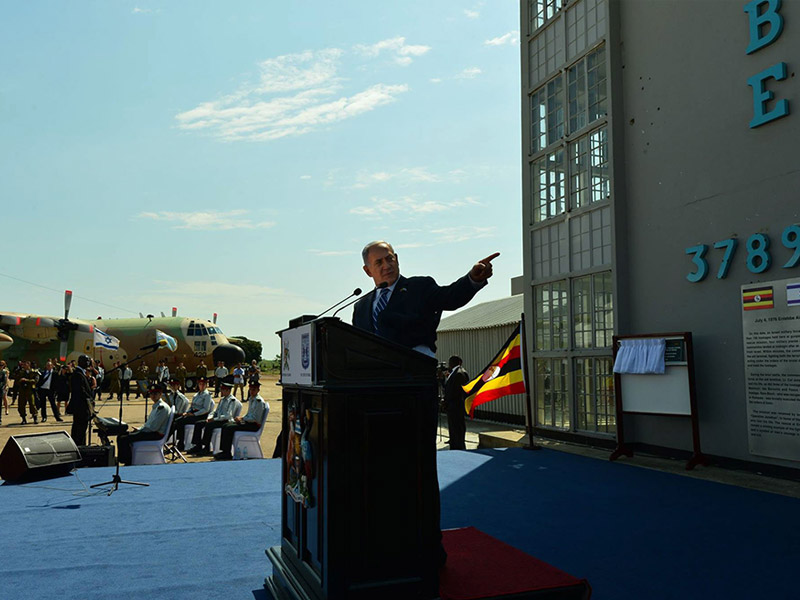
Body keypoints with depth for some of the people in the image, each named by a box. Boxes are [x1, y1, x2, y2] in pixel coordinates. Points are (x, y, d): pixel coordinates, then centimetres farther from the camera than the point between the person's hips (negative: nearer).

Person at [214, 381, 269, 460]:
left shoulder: (259, 401, -14)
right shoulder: (251, 399, 15)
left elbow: (254, 418, -19)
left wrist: (241, 419, -13)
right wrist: (241, 418, 3)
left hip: (254, 425, -10)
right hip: (248, 422, 10)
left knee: (229, 428, -21)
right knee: (225, 426, 2)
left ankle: (227, 454, -15)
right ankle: (223, 450, 3)